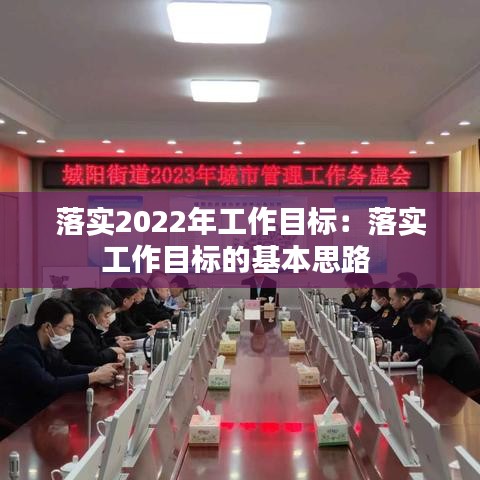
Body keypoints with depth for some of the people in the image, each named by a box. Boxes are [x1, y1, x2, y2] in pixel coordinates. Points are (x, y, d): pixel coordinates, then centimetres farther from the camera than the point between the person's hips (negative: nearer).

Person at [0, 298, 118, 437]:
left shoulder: (47, 344, -1)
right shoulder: (19, 349, -27)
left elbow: (65, 368, 10)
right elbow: (50, 386, -32)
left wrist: (97, 370, -6)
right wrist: (94, 377, -27)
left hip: (38, 407, 8)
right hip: (18, 418, -8)